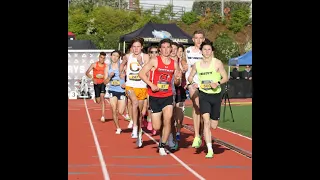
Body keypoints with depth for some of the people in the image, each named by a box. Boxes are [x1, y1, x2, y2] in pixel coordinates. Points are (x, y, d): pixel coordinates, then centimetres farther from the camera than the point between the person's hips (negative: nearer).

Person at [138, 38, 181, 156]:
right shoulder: (155, 61, -5)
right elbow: (141, 73, -9)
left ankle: (162, 146, 4)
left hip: (168, 96, 2)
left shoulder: (174, 64, 6)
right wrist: (151, 85, -18)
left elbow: (177, 83, 14)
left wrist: (178, 79, -9)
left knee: (167, 121, -13)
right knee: (156, 127, -1)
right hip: (154, 97, -2)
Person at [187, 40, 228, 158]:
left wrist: (218, 83, -20)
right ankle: (210, 150, -13)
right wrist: (192, 83, -5)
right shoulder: (197, 65, 3)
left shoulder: (217, 63, -5)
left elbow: (225, 78, -2)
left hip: (216, 95, 0)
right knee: (206, 121, -16)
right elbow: (190, 77, 17)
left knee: (213, 125, 5)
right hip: (204, 95, 0)